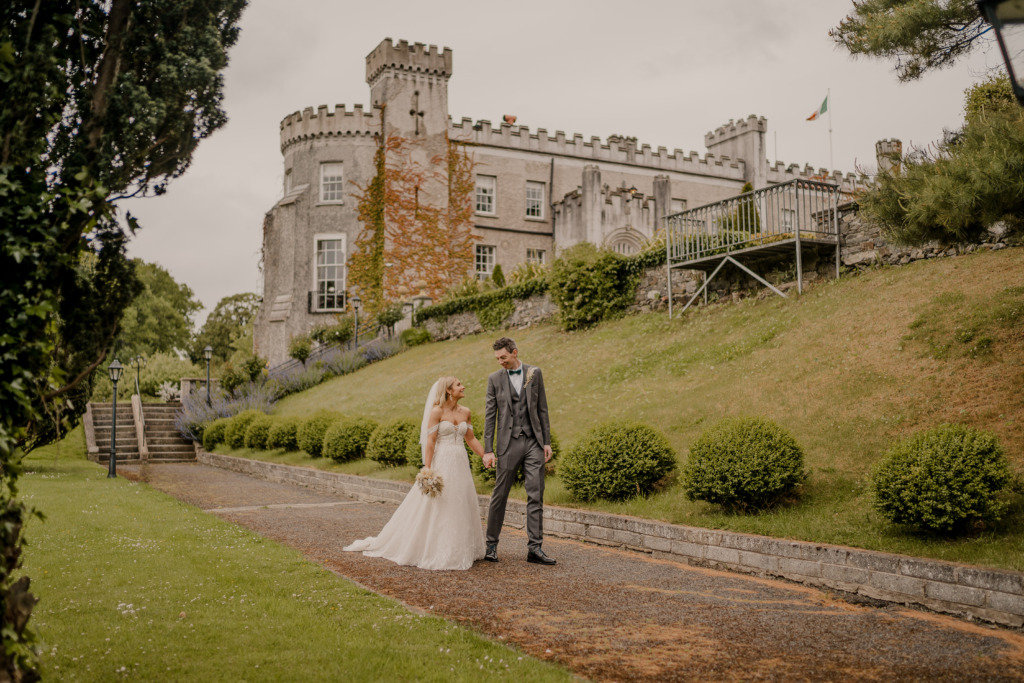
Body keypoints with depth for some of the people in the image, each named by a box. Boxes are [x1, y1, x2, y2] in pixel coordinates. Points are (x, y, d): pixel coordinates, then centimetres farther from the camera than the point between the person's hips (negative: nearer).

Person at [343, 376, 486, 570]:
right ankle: (430, 549, 8)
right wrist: (428, 470, -16)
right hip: (442, 463, -6)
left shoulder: (465, 412, 10)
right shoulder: (437, 411, -7)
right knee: (434, 508, -2)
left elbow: (471, 439, 17)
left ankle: (459, 550, 19)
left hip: (460, 465, 6)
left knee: (461, 508, 8)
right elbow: (430, 441, -11)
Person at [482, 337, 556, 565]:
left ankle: (534, 548, 2)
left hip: (533, 442, 1)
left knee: (536, 496, -2)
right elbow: (490, 416, 2)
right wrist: (488, 450, -4)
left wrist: (546, 442, 4)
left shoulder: (534, 373, 7)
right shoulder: (494, 379, 3)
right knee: (499, 495, 4)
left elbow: (542, 408, 9)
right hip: (508, 443, -1)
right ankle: (491, 544, 17)